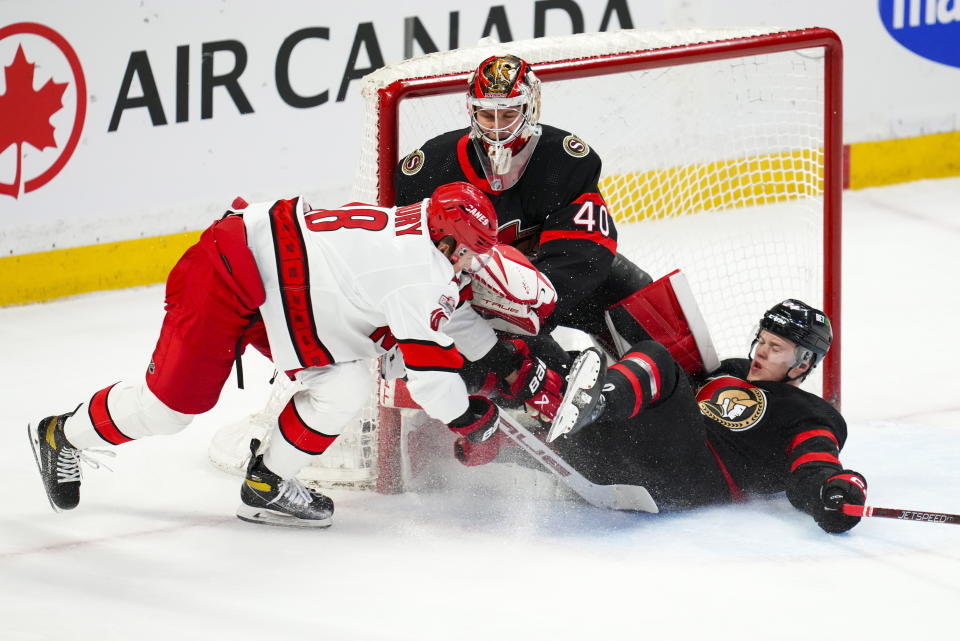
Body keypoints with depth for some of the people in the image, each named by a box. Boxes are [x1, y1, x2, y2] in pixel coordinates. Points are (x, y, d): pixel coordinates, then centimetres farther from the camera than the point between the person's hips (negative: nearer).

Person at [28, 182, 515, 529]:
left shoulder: (408, 229, 5)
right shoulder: (424, 270, -22)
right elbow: (428, 370, -19)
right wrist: (467, 417, -4)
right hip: (226, 276, -9)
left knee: (345, 387, -2)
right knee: (170, 404, -1)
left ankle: (268, 485, 10)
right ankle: (63, 436, 23)